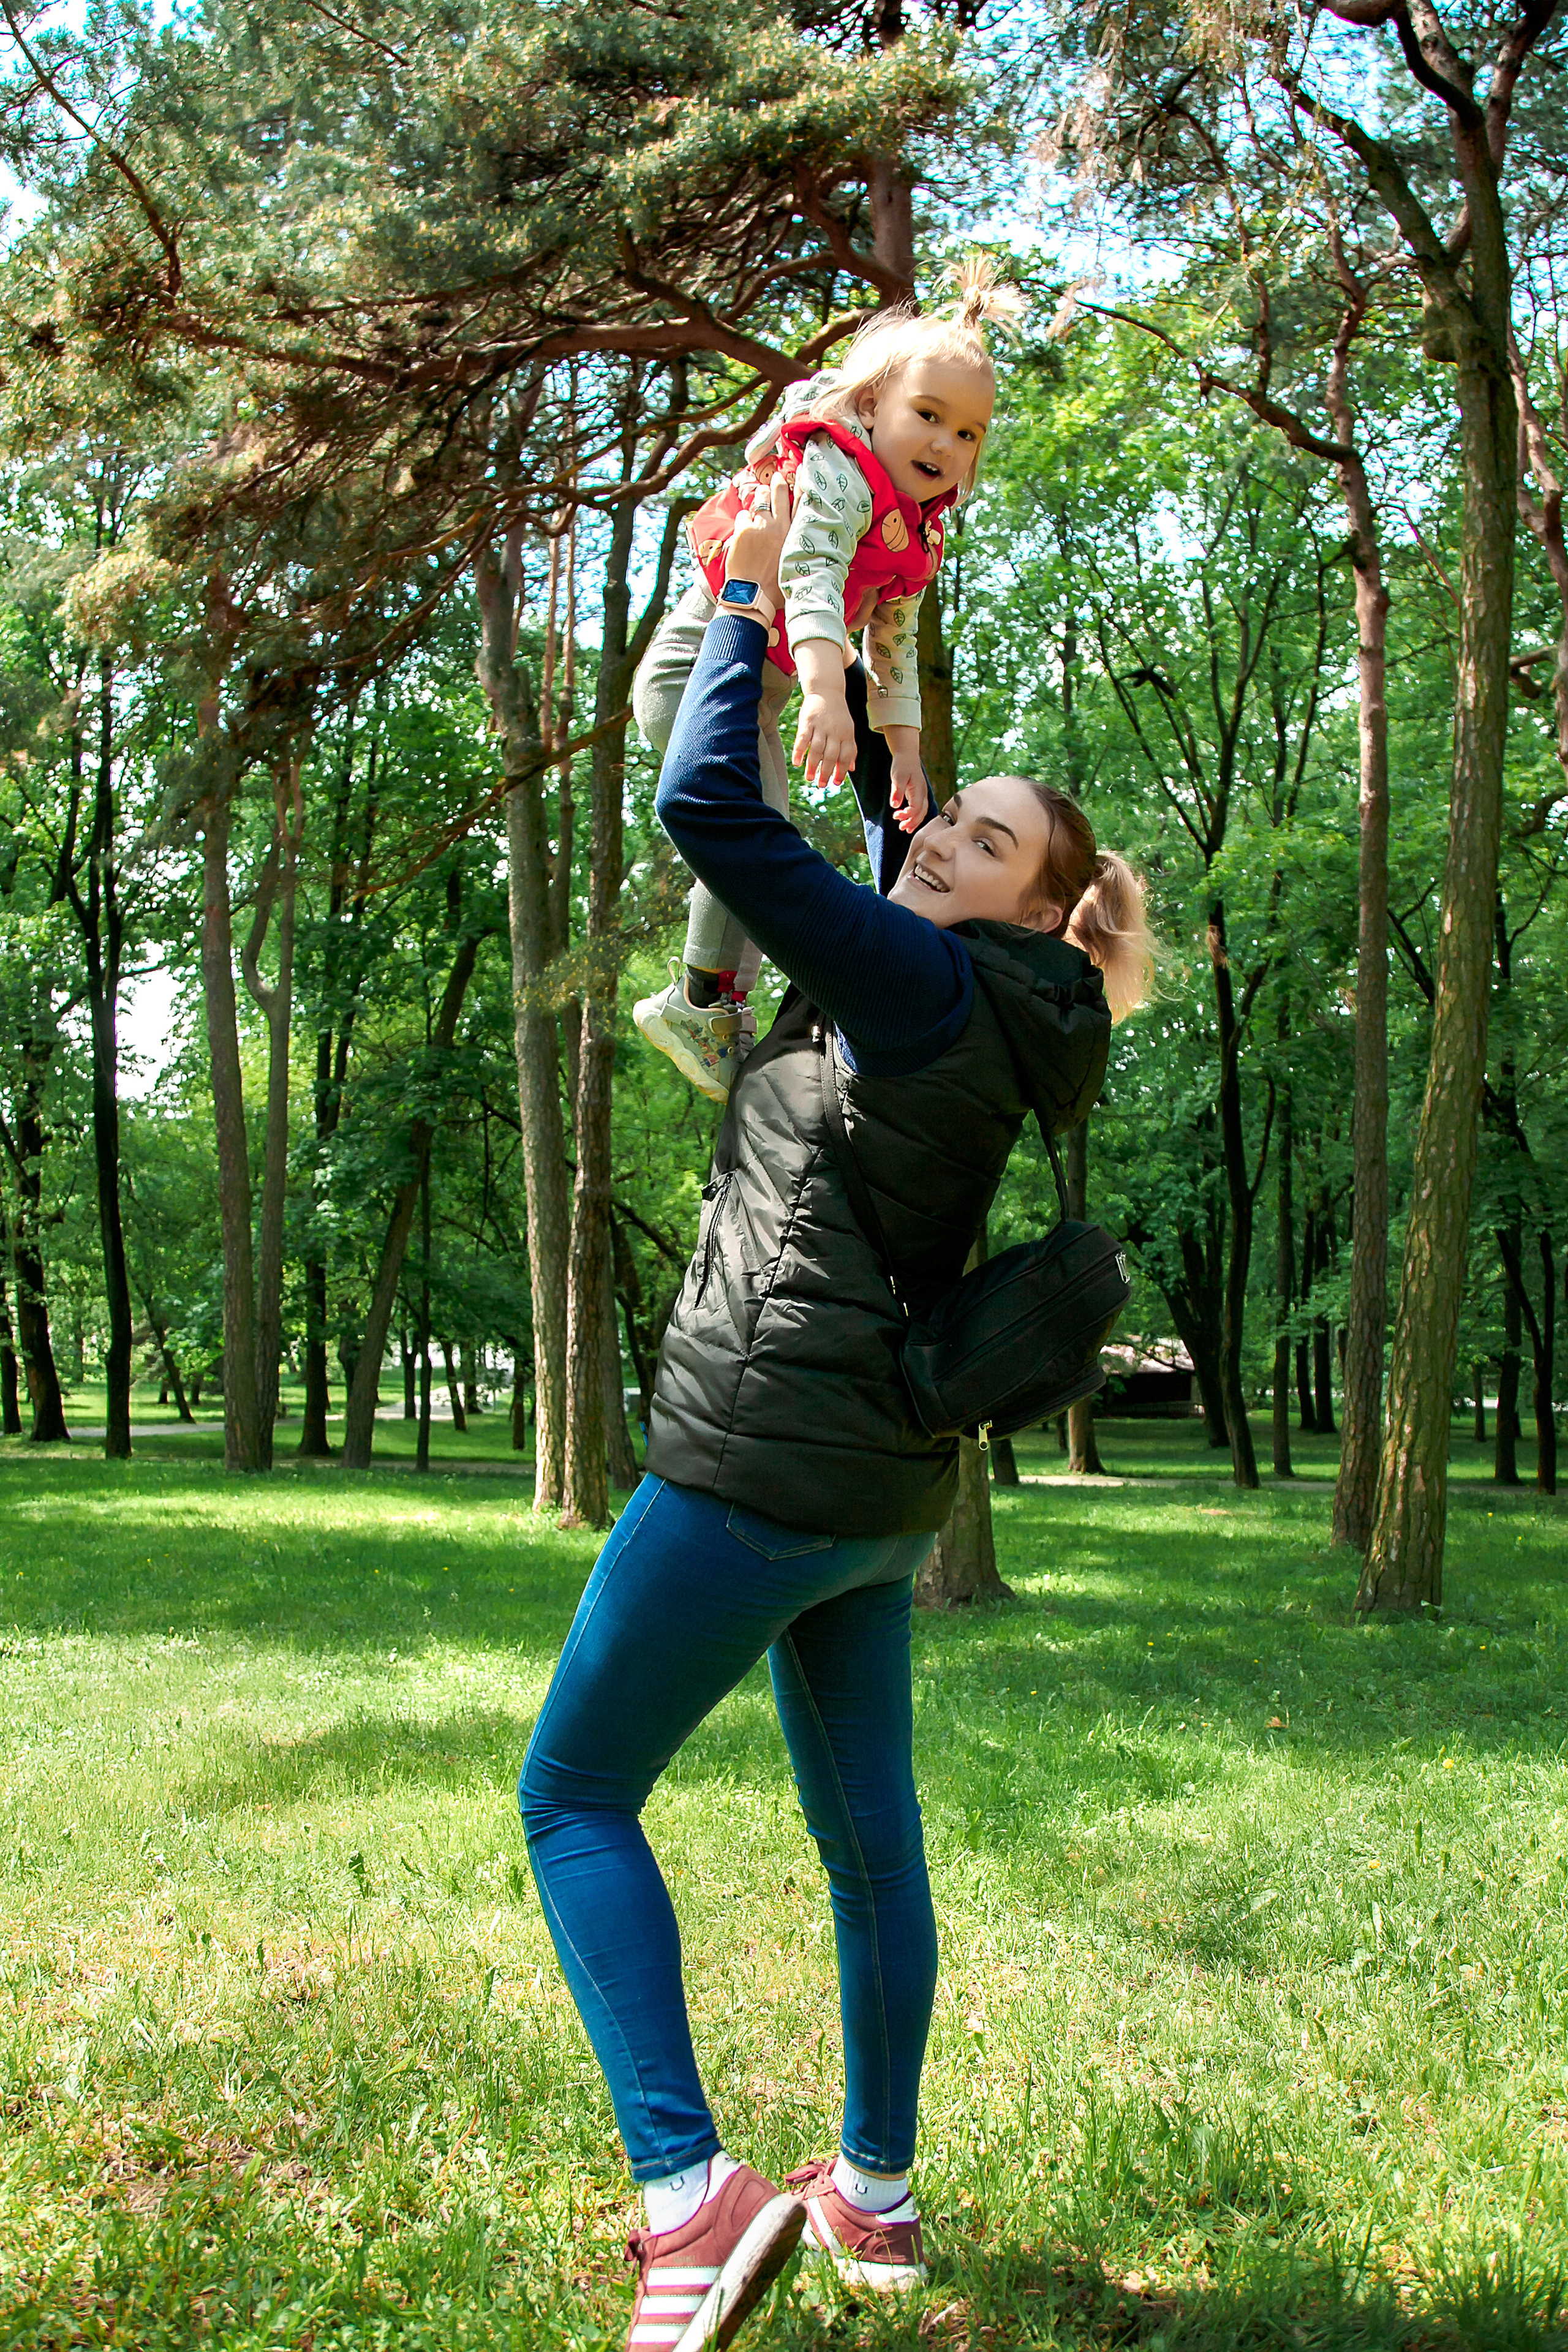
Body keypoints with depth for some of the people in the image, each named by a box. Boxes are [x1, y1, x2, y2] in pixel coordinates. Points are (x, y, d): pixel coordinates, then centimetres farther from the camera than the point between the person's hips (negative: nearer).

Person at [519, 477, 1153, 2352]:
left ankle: (689, 2193, -7)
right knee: (868, 1836, 16)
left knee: (574, 1791, 1)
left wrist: (746, 605, -6)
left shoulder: (929, 984, -14)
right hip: (880, 1490, 9)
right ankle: (876, 2194, 29)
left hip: (761, 1468, -9)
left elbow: (709, 808, -19)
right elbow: (875, 815, 31)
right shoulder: (948, 998, 11)